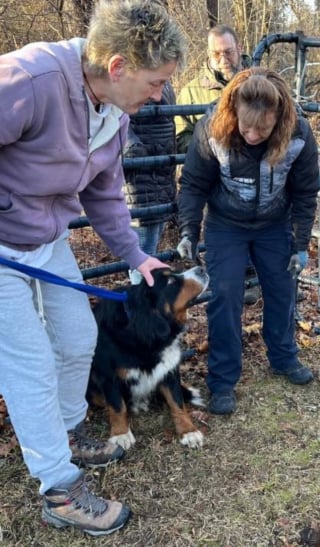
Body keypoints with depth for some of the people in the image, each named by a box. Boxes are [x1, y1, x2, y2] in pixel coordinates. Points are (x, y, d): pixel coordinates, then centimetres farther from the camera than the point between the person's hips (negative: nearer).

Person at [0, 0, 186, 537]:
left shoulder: (115, 113, -3)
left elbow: (104, 196, 10)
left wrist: (136, 256, 9)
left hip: (49, 242, 8)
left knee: (79, 340, 16)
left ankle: (67, 436, 43)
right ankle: (61, 493, 19)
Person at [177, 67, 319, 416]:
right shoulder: (211, 131, -27)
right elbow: (193, 185, -14)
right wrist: (188, 231, -23)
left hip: (275, 226, 2)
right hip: (226, 225, -2)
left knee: (282, 291, 12)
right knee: (224, 297, -6)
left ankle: (283, 358, 36)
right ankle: (222, 381, 7)